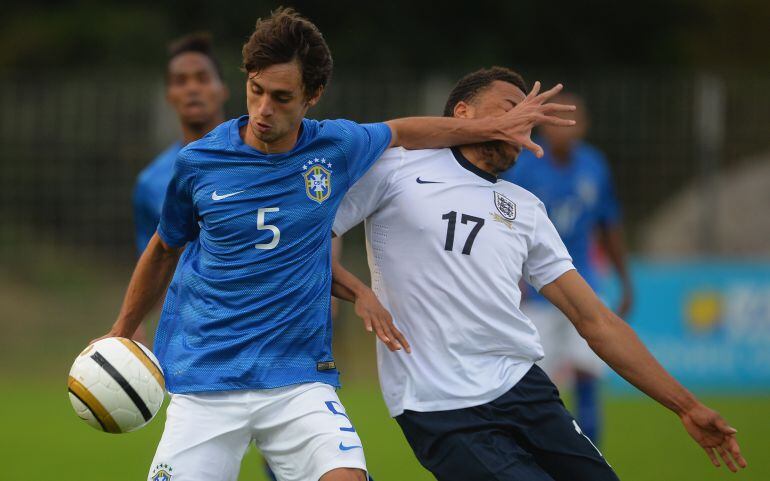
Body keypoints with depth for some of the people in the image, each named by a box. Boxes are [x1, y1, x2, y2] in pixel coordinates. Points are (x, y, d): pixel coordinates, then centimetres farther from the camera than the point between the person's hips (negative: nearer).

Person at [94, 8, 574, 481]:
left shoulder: (337, 147, 1)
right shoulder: (197, 162, -2)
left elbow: (403, 132, 24)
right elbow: (165, 250, 16)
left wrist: (498, 126, 25)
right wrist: (121, 333, 21)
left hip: (299, 378, 0)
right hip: (206, 384, 0)